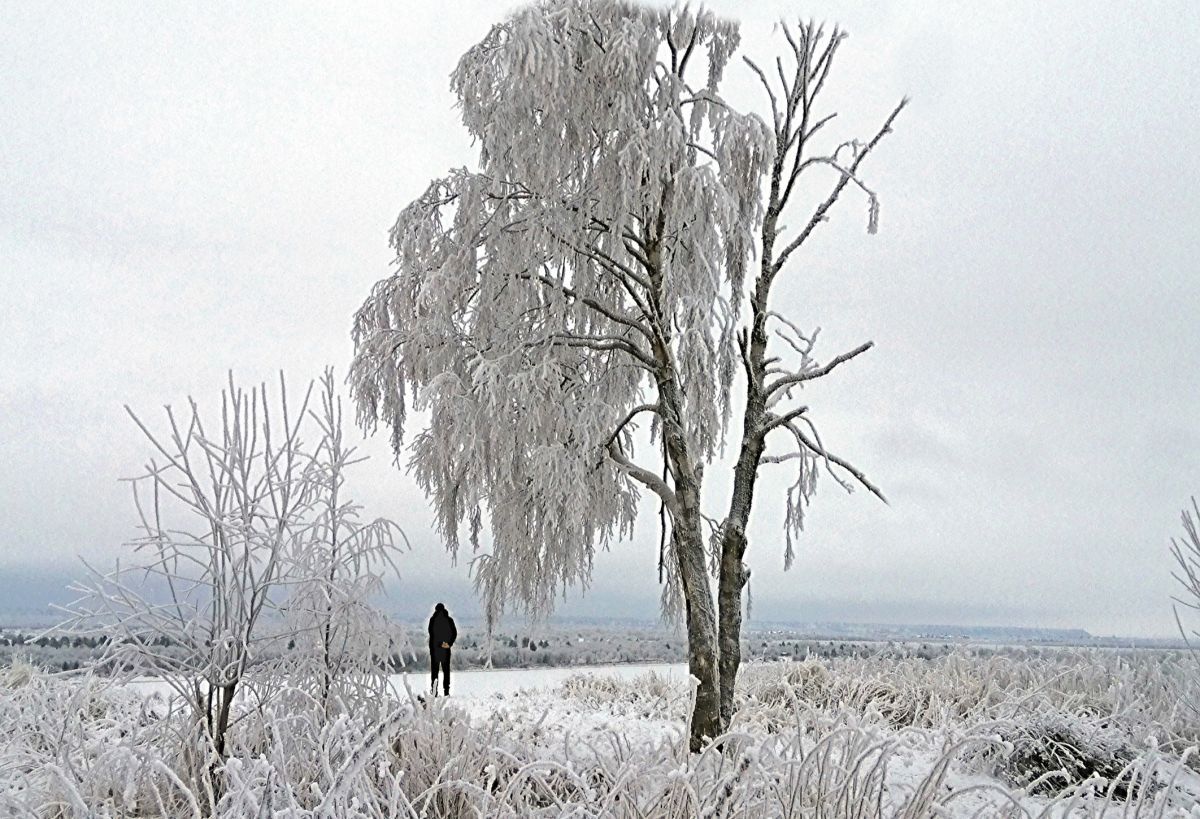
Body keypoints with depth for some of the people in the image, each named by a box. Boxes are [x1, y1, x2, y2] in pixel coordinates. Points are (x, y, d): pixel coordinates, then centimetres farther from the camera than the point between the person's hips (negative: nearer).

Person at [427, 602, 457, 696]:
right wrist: (449, 643, -7)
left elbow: (431, 633, -11)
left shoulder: (433, 619, -1)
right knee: (446, 669, 7)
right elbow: (454, 633, -2)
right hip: (446, 649, 2)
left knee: (434, 668, 1)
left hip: (434, 647, -2)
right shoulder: (449, 619, 5)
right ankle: (446, 691, 4)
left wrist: (439, 643, -11)